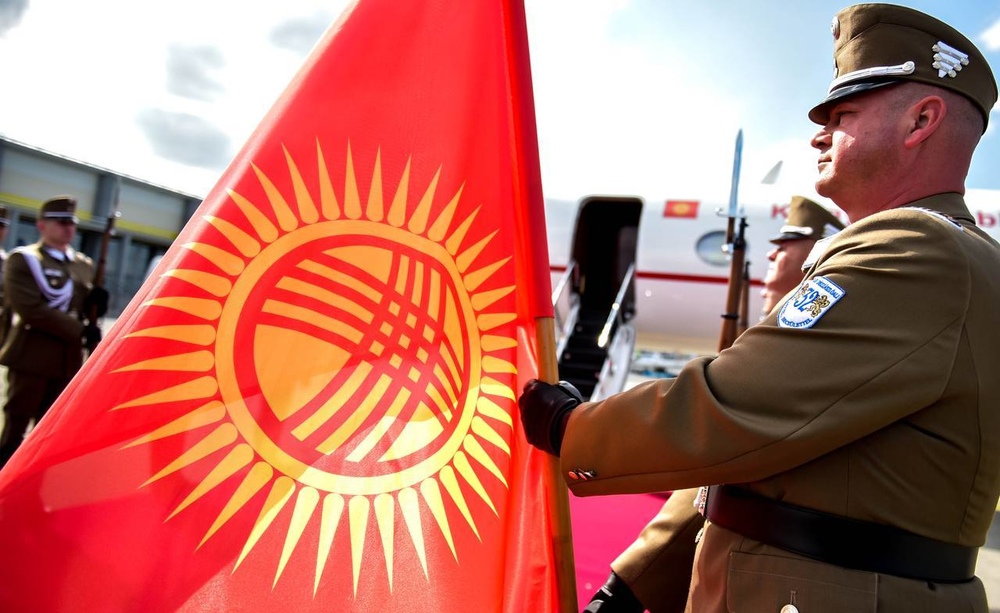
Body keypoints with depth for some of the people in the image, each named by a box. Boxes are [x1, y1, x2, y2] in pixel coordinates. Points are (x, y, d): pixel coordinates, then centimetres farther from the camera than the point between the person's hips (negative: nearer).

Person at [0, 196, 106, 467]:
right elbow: (30, 309, -17)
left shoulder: (84, 265, 13)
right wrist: (80, 330, -21)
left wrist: (94, 303, -7)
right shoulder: (23, 259, -6)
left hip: (69, 361, 6)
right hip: (31, 358, -5)